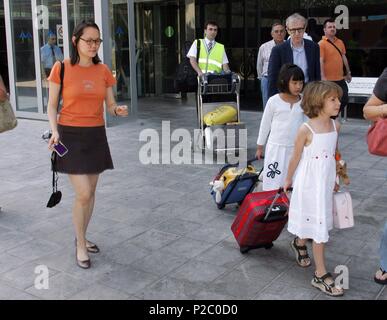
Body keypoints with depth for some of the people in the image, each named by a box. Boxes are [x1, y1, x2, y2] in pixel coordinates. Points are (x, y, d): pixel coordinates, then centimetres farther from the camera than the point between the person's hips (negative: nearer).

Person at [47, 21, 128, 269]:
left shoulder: (103, 70, 3)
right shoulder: (61, 68, -7)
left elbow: (110, 105, 6)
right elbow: (52, 105, -2)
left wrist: (118, 110, -17)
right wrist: (54, 131, -16)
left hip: (97, 135, 5)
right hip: (71, 135, -4)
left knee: (91, 191, 12)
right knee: (83, 194, -9)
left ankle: (82, 237, 32)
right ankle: (80, 246, 9)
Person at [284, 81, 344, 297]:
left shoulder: (335, 126, 0)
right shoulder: (306, 130, -19)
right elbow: (296, 158, -7)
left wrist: (334, 180, 20)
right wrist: (288, 180, 4)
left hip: (326, 183, 6)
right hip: (309, 184, -6)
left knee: (319, 221, 20)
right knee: (319, 226, -2)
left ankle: (299, 243, 50)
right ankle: (321, 275, 8)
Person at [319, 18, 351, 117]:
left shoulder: (340, 42, 12)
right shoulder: (321, 44, -9)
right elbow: (321, 61, -16)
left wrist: (348, 72, 21)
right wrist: (323, 77, -24)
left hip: (340, 79, 7)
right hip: (329, 80, -6)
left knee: (344, 100, 9)